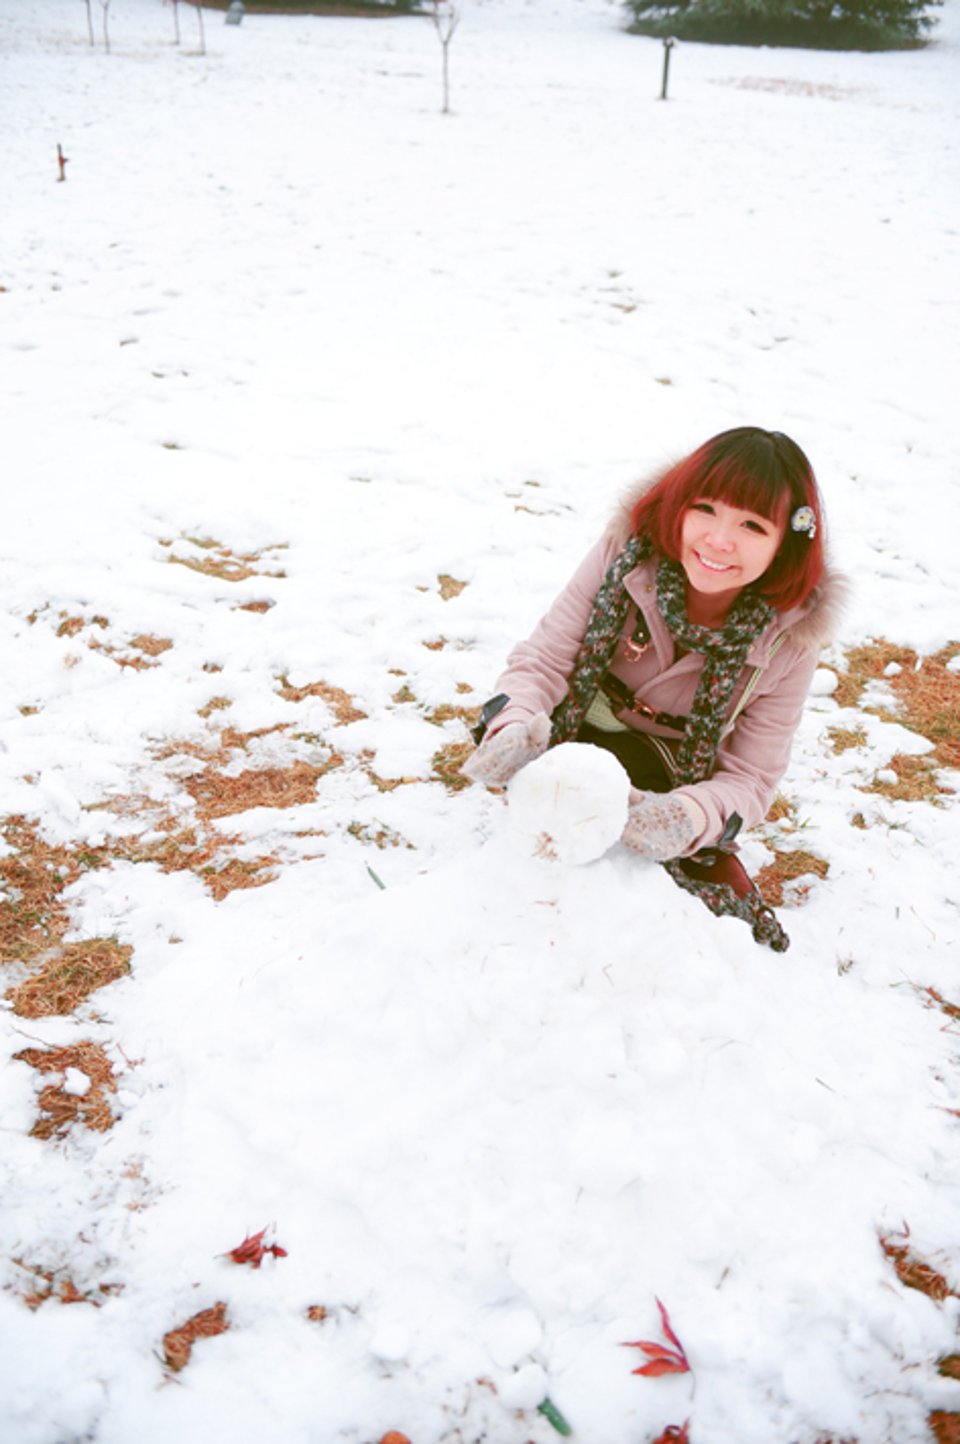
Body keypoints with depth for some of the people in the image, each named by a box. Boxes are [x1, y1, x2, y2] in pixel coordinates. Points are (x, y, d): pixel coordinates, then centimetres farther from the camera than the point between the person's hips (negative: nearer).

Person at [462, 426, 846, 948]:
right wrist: (516, 723, -43)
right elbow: (545, 657, -19)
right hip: (584, 736, 1)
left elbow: (750, 777, -18)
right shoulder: (627, 553, -22)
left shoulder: (789, 637, -21)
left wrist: (689, 815, -42)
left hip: (676, 781, -1)